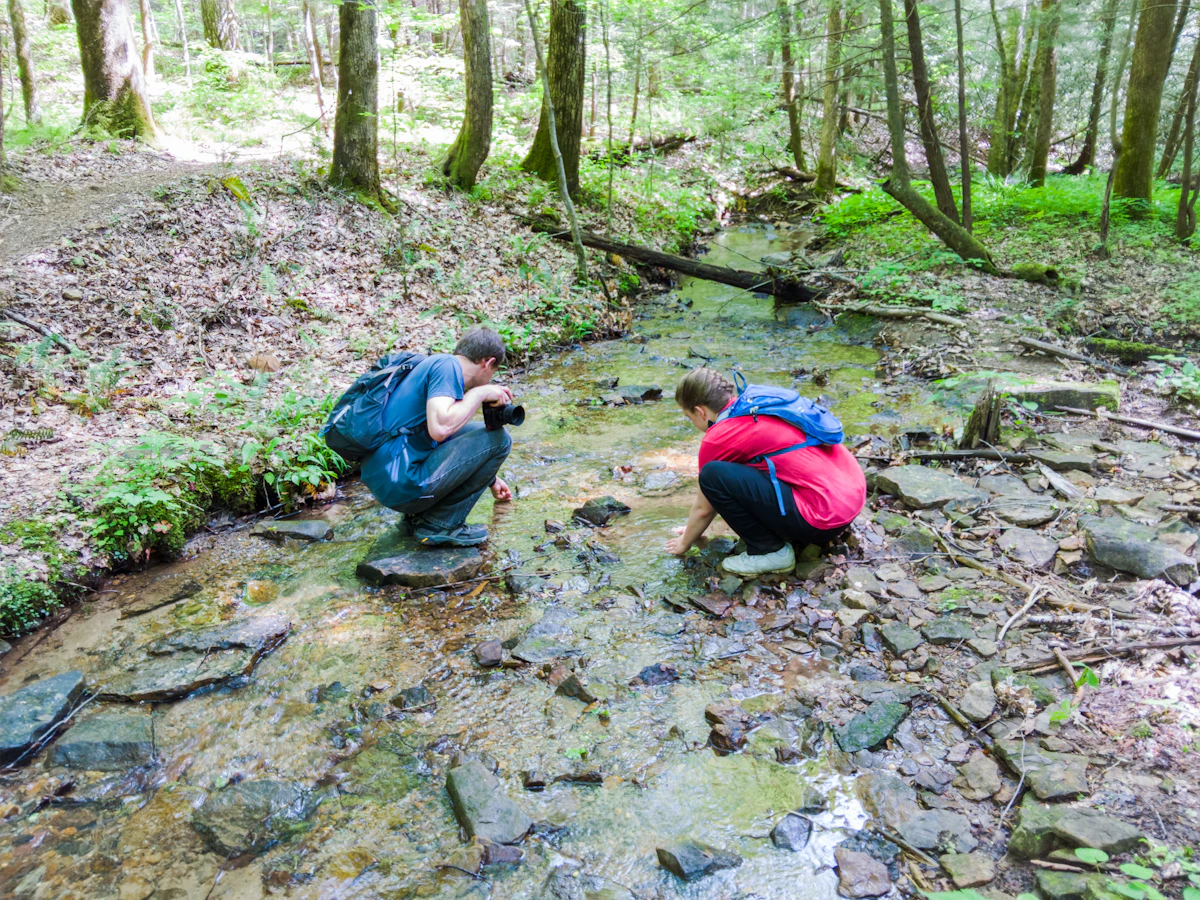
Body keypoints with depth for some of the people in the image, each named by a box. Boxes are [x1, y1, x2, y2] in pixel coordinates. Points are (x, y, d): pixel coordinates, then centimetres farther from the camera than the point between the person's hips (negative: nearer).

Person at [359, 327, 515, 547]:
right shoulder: (447, 366, -9)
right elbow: (440, 428, -26)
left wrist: (490, 478, 48)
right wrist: (480, 393, -10)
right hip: (403, 485, -10)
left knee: (479, 433, 24)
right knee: (498, 438, -5)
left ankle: (419, 516, 15)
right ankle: (440, 526, -2)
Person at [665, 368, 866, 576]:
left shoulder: (717, 439, -9)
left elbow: (704, 508, 7)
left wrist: (684, 543, 27)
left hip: (825, 516, -9)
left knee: (714, 475, -12)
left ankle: (770, 552, 1)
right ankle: (800, 534, 19)